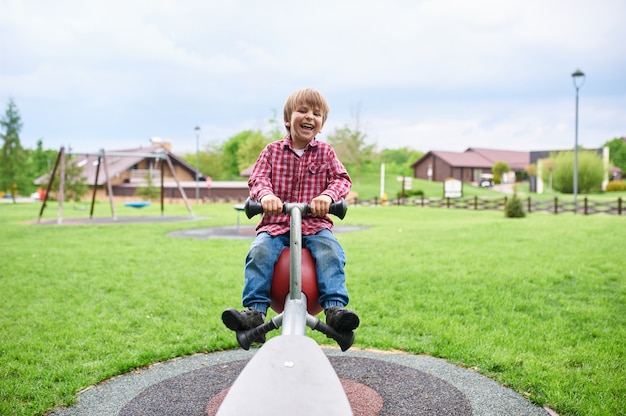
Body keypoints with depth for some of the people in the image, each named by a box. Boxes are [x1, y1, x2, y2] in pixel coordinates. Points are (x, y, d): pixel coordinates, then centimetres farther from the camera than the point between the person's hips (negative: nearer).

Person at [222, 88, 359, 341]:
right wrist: (265, 195, -26)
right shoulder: (272, 151, 11)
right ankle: (254, 310, -27)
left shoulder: (325, 152, 11)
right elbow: (258, 178, 0)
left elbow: (342, 179, 0)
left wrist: (328, 195, -24)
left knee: (330, 252, -29)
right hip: (276, 224, 0)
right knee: (259, 252, -28)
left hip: (315, 225, 0)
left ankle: (335, 308, -31)